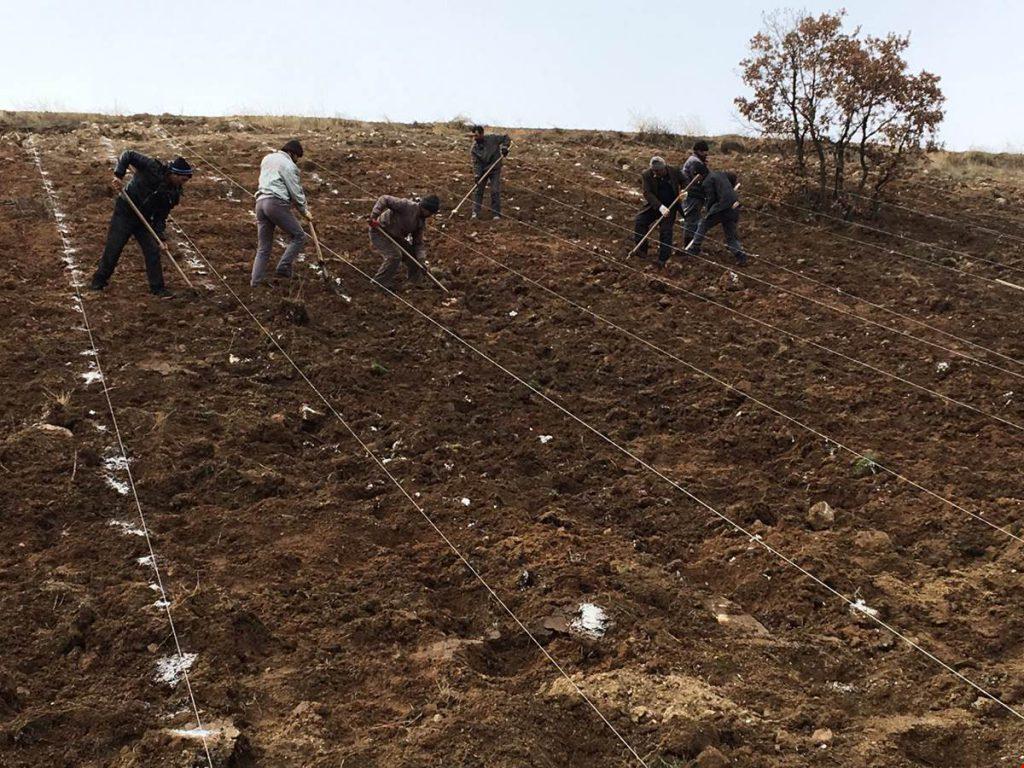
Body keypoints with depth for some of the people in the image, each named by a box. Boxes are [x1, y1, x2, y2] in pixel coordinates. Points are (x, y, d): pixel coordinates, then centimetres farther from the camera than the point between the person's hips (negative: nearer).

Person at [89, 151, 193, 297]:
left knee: (153, 251, -1)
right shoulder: (153, 168, -18)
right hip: (124, 214, -5)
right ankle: (99, 280, 20)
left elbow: (161, 216, 0)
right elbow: (128, 155, -18)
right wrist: (119, 176, -28)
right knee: (113, 249, 1)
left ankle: (158, 288, 9)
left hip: (144, 221, 5)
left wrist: (160, 237, -11)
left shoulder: (173, 193, -3)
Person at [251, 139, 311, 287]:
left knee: (263, 247, 10)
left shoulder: (267, 158, 23)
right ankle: (283, 267, -7)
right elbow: (295, 191, -5)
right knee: (299, 236, 2)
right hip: (276, 203, -8)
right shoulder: (288, 165, -2)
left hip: (260, 202, 8)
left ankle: (255, 282, 5)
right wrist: (304, 210, 9)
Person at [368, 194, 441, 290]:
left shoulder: (421, 222, 1)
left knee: (413, 254, 9)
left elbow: (418, 242, 4)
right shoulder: (407, 206, -25)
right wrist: (374, 216, -34)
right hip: (379, 233, -9)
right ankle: (380, 282, -9)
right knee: (394, 255, -25)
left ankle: (416, 282, 27)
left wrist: (421, 260, -9)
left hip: (394, 236, 9)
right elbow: (384, 199, -28)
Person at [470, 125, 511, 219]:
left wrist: (504, 147, -17)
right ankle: (475, 213, 9)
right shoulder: (474, 148, -11)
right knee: (478, 190, 1)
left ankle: (496, 214, 2)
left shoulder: (493, 138, -15)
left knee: (495, 191, -6)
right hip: (482, 170, 2)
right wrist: (477, 175, -22)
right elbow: (476, 163, -11)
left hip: (495, 169, -2)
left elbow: (506, 138, -1)